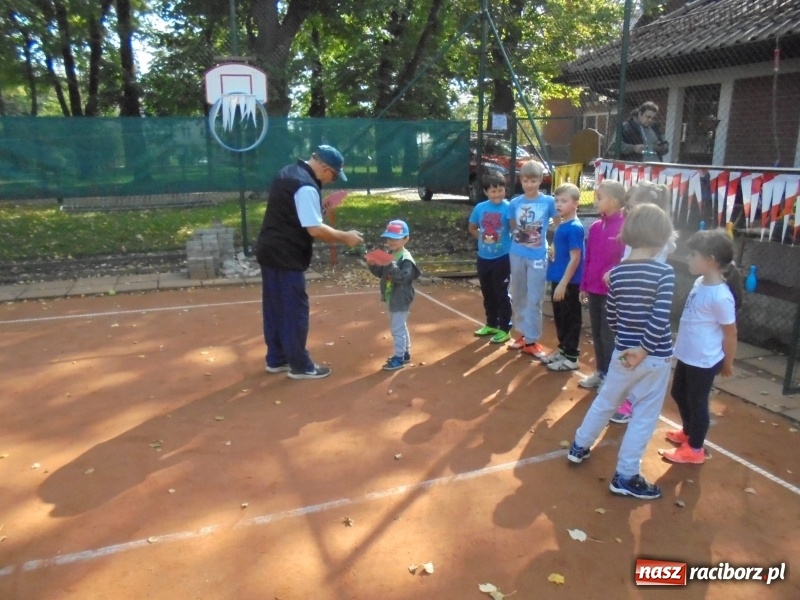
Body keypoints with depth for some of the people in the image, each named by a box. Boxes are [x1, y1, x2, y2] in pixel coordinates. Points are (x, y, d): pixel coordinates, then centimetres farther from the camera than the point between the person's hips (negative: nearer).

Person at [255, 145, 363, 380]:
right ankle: (300, 366, 10)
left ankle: (276, 359, 28)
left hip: (269, 251, 10)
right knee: (295, 311, 0)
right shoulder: (306, 187, -20)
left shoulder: (288, 172, 11)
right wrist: (345, 237, -13)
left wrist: (317, 208, 14)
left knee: (275, 308, 16)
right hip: (285, 256, -10)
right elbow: (315, 230, -24)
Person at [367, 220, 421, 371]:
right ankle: (405, 353, 32)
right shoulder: (389, 256, 8)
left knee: (397, 329, -3)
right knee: (400, 327, 19)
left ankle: (399, 358, 6)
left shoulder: (406, 259, -19)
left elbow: (402, 277, -30)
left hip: (401, 300, -9)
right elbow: (381, 274, 13)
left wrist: (390, 265, -39)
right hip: (391, 299, 9)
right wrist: (373, 265, -5)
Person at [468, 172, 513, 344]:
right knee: (487, 293, 17)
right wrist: (482, 237, 2)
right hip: (483, 258, 5)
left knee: (501, 294, 2)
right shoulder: (480, 208, 0)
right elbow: (472, 228, 14)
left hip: (502, 258, -5)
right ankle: (491, 324, 32)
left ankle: (504, 329, 13)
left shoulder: (508, 208, -13)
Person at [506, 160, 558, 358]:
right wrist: (519, 235, -3)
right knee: (518, 297, 12)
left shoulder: (549, 202, -6)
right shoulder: (514, 203, 0)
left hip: (538, 256, -3)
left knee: (534, 300, -1)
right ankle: (522, 334, 27)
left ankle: (531, 340, 8)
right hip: (516, 255, 3)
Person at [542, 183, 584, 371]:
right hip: (558, 279, 9)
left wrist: (563, 283, -20)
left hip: (569, 283, -9)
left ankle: (571, 357, 13)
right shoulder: (561, 226, 10)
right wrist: (556, 281, 17)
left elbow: (575, 258, -20)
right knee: (560, 318, 18)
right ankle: (562, 349, 32)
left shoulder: (574, 227, -17)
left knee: (571, 319, 3)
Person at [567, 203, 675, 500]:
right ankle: (625, 477, 15)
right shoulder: (664, 273, -15)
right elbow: (659, 319, -22)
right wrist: (644, 349, -12)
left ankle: (579, 446, 38)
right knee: (644, 416, 8)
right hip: (654, 356, -4)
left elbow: (611, 317, 3)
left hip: (623, 352, 4)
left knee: (605, 401, 23)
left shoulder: (617, 272, -2)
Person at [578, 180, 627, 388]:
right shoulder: (595, 227, 5)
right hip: (594, 289, 6)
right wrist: (584, 286, 12)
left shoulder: (625, 227, -14)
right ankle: (600, 371, 30)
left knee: (608, 334, 3)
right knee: (596, 333, 16)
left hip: (612, 291, -6)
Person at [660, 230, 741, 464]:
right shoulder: (700, 282, 0)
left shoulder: (720, 296, -26)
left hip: (704, 361, -9)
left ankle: (694, 449, 28)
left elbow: (730, 333, -16)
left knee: (697, 402, 9)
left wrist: (728, 363, -4)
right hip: (686, 355, 9)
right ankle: (688, 432, 48)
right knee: (679, 394, 24)